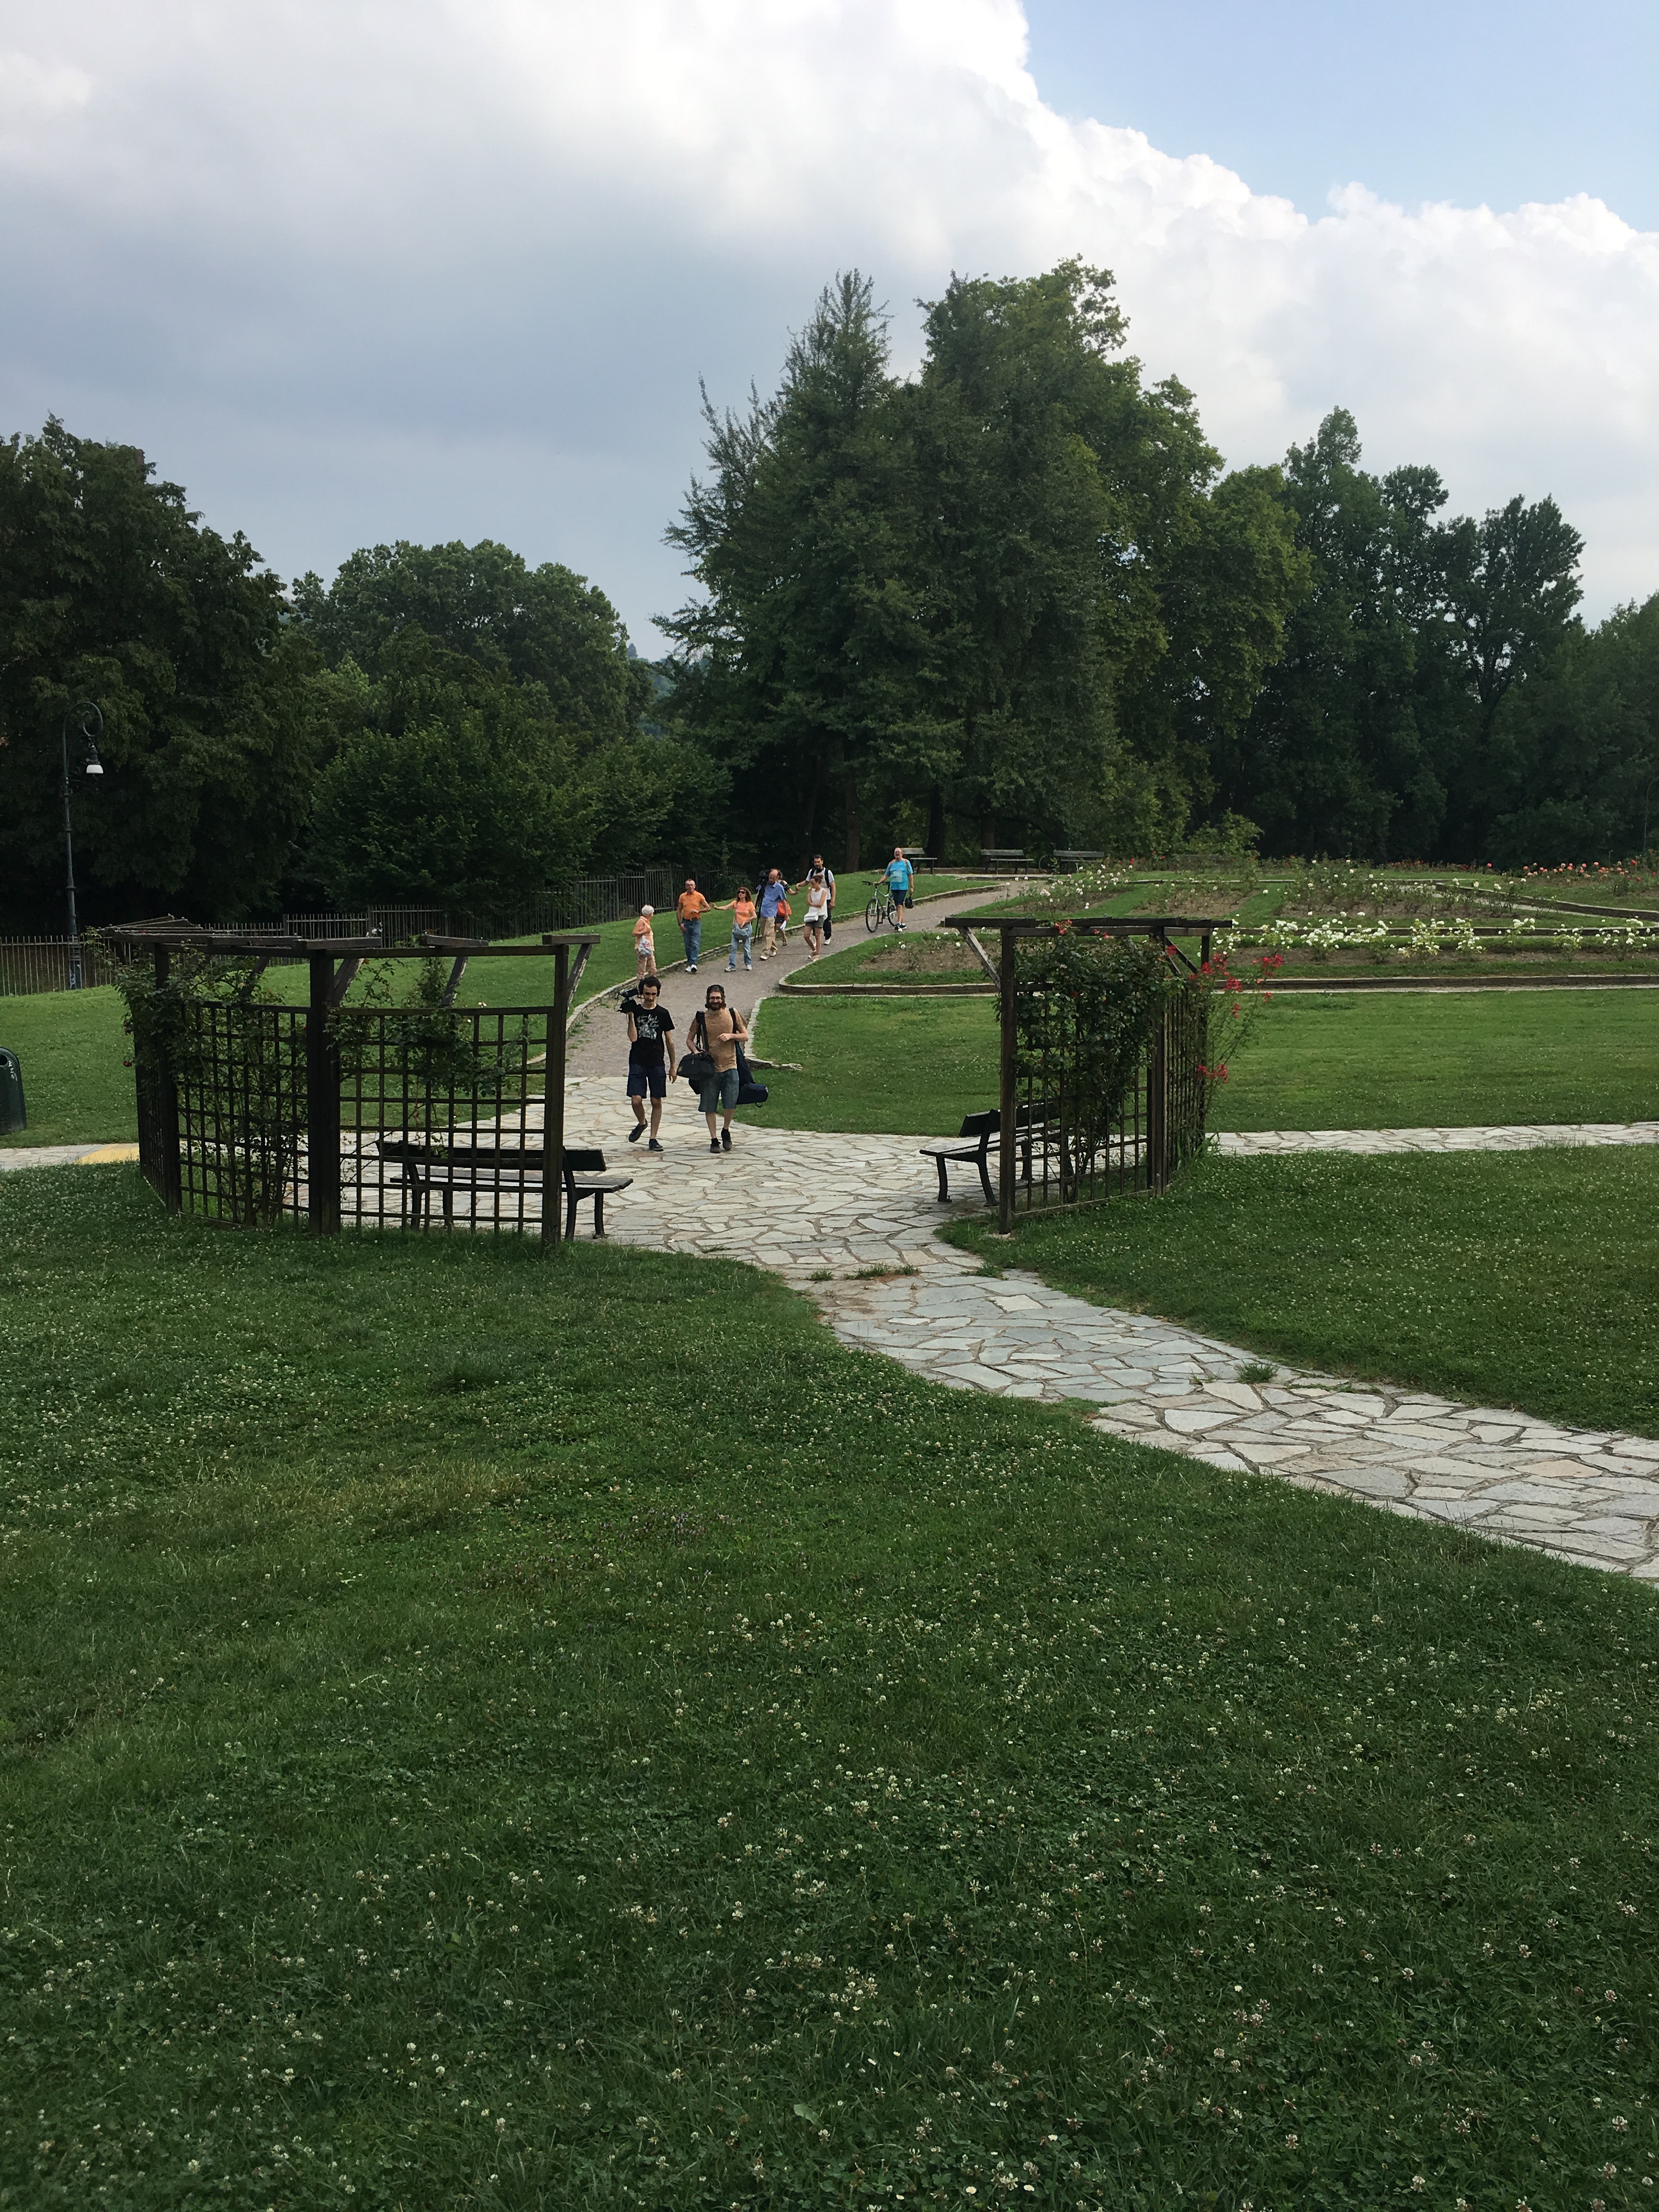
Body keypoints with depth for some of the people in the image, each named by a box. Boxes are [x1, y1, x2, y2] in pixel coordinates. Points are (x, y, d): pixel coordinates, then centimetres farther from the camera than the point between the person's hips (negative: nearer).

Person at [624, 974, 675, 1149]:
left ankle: (653, 1139, 9)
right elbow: (633, 1038, -8)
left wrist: (672, 1066, 10)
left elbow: (669, 1041, 10)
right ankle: (641, 1123, 21)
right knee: (637, 1100, -10)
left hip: (657, 1063, 1)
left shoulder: (663, 1014, 5)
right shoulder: (635, 1011, 3)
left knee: (656, 1101, 1)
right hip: (637, 1062, -1)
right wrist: (631, 1015, -14)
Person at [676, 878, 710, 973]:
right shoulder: (682, 896, 5)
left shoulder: (699, 896, -1)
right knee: (688, 945, 8)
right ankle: (690, 964, 17)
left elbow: (708, 908, 3)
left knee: (696, 944, -12)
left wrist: (698, 911, -13)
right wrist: (680, 923, 1)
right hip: (686, 922, 3)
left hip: (696, 922, -3)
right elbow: (679, 910, 10)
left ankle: (693, 963, -17)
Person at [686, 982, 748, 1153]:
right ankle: (714, 1140, 15)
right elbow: (689, 1040, 10)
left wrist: (731, 1036, -11)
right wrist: (696, 1052, -9)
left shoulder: (733, 1014, 3)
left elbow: (745, 1035, 8)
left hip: (730, 1066, 0)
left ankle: (726, 1131, 20)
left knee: (730, 1103, -7)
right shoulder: (700, 1018, 1)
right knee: (710, 1106, 3)